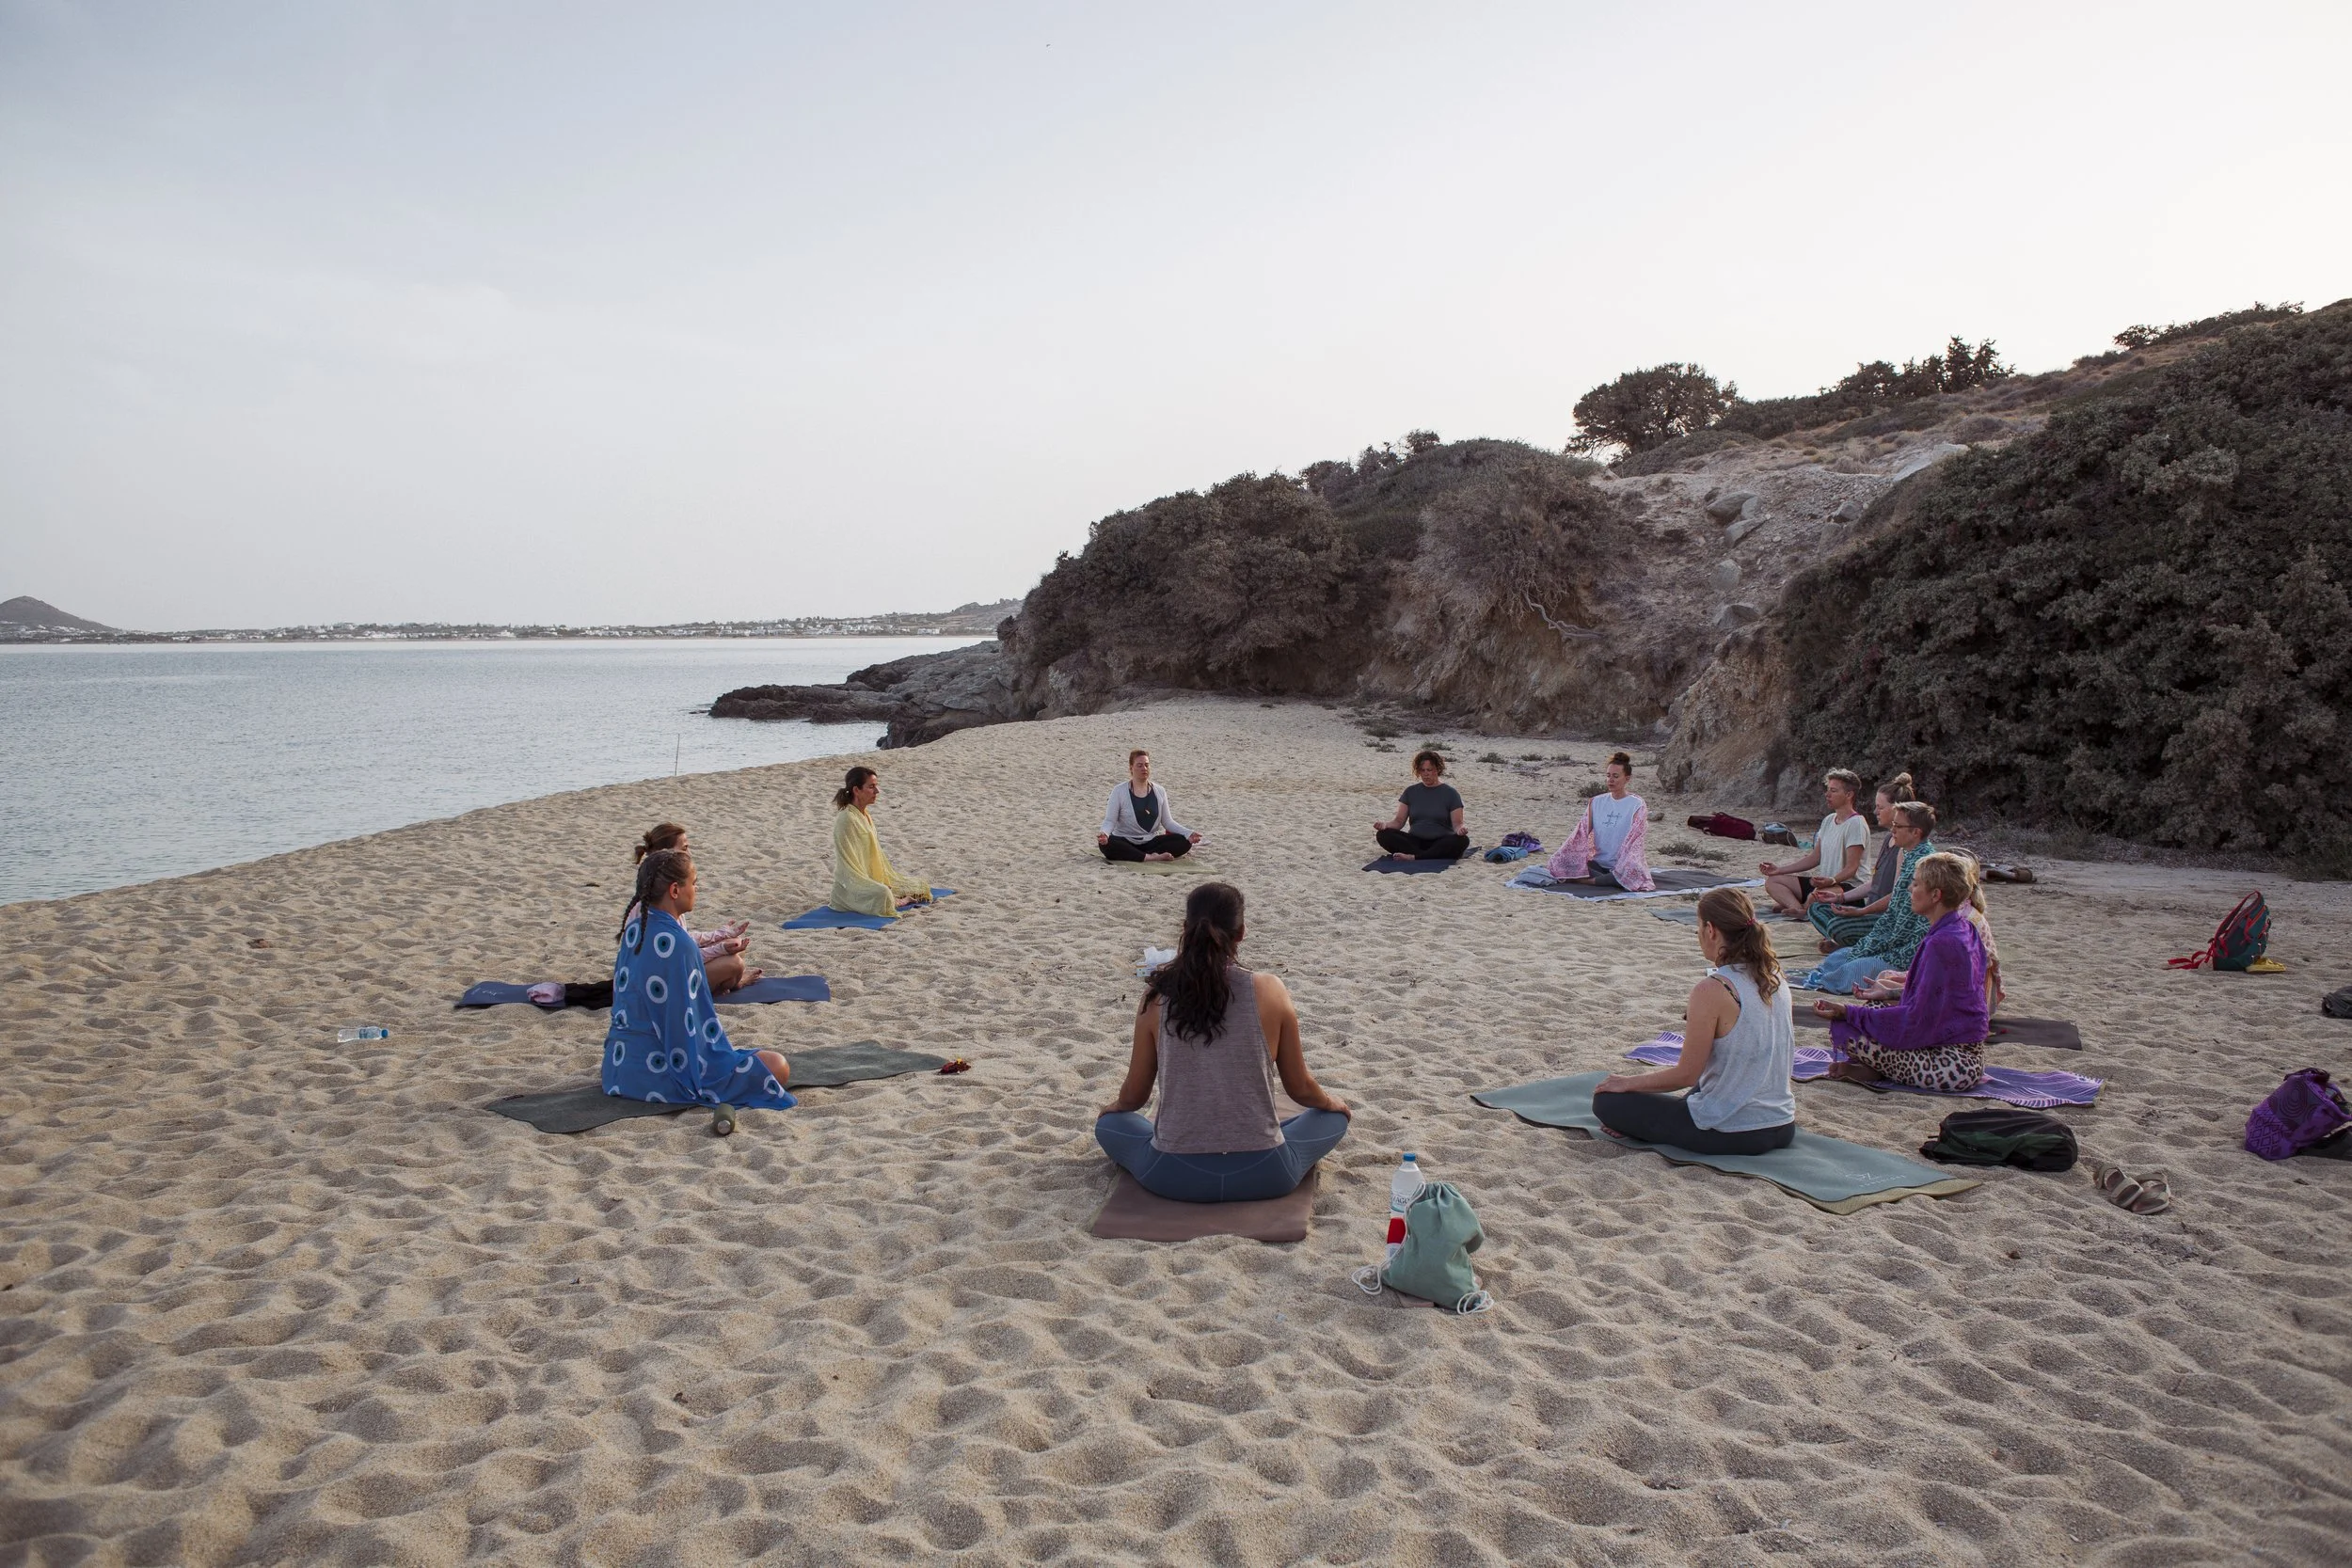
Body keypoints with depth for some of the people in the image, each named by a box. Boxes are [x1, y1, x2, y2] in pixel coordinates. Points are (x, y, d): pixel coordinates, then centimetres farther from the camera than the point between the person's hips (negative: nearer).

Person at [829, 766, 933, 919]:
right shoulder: (846, 819, -19)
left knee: (920, 888, 12)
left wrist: (887, 881, 8)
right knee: (882, 894, -37)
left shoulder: (865, 815, 11)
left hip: (873, 879, 9)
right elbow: (849, 861, -21)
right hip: (852, 885, -9)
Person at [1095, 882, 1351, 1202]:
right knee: (1333, 1117, 26)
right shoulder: (1269, 992, -9)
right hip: (1262, 1174, 0)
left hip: (1174, 1176, 0)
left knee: (1110, 1124, 29)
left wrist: (1114, 1106, 30)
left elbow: (1134, 1096, 6)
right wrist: (1332, 1102, 26)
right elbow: (1300, 1089, 3)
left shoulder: (1157, 997, -6)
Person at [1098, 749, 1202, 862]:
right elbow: (1110, 820, -7)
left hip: (1150, 842, 3)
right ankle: (1150, 857, -32)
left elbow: (1168, 821, 7)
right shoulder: (1119, 791, -3)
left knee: (1184, 841, -19)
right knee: (1107, 844, -37)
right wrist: (1104, 833, -30)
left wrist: (1188, 833, -10)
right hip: (1125, 842, -3)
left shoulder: (1159, 792, 7)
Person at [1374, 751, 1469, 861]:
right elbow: (1399, 821, 8)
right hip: (1415, 842, 2)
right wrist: (1385, 825, -14)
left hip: (1441, 843, -2)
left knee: (1462, 840, -34)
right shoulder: (1411, 792, 11)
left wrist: (1460, 829, -27)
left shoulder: (1450, 793, 4)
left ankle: (1414, 857, -38)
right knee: (1383, 835, -24)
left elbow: (1457, 823, -2)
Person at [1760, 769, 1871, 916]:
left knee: (1815, 896, -42)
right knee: (1771, 881, -1)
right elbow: (1815, 858, 17)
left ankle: (1804, 910, -10)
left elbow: (1851, 868, -21)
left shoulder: (1856, 823, -14)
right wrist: (1779, 869, 11)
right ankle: (1798, 907, -25)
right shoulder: (1828, 821, 15)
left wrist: (1832, 881, -40)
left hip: (1849, 886, -10)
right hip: (1824, 882, 10)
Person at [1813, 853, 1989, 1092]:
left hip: (1952, 1062, -10)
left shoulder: (1942, 943, -21)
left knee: (1841, 1029, -19)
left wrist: (1849, 1012, -17)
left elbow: (1918, 1019, -21)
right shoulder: (1965, 930, 9)